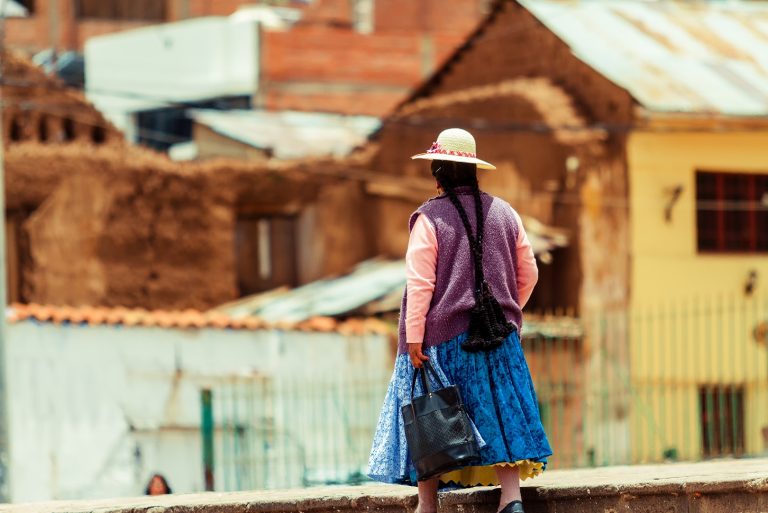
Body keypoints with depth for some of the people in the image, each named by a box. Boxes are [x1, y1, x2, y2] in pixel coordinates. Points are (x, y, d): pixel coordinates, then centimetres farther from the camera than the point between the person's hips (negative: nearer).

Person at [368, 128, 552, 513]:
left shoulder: (429, 218, -9)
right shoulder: (503, 212, 4)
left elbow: (420, 283, -12)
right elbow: (528, 274, 10)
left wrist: (413, 337, -10)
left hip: (442, 336, -3)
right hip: (498, 337, 4)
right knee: (499, 411, 5)